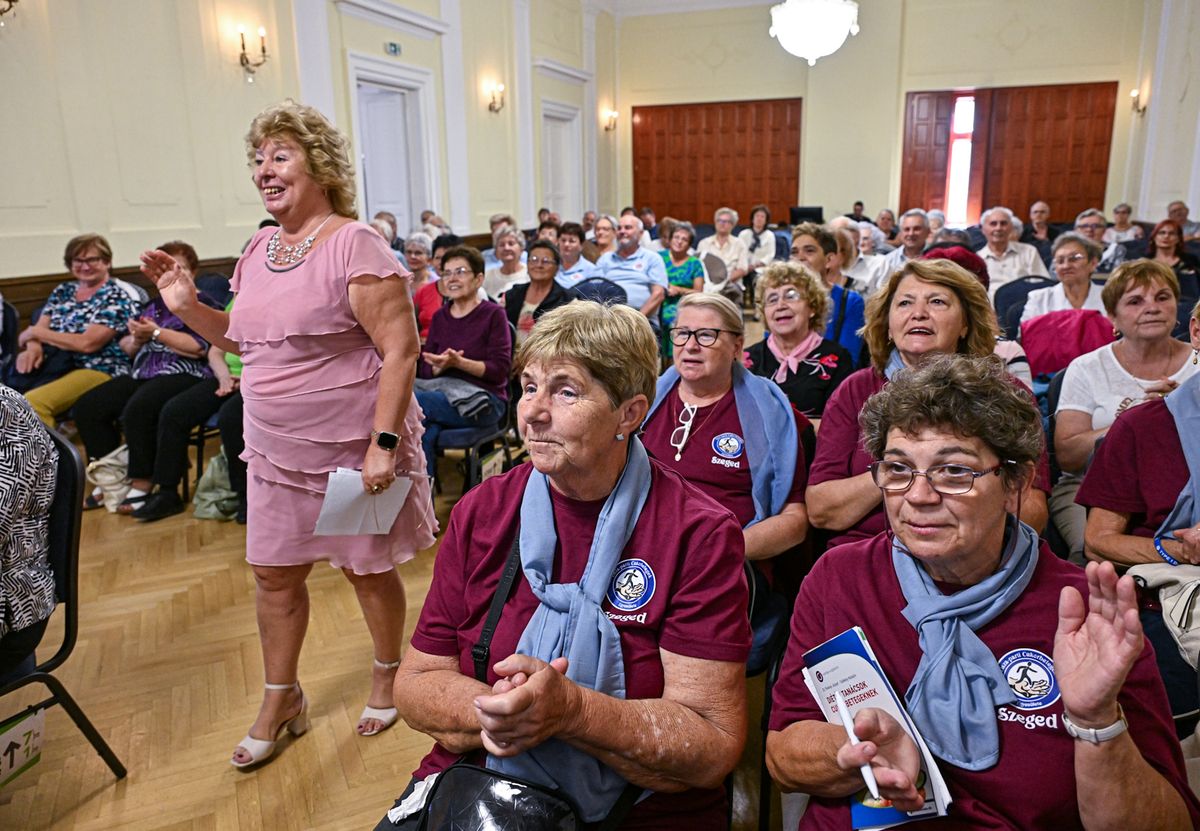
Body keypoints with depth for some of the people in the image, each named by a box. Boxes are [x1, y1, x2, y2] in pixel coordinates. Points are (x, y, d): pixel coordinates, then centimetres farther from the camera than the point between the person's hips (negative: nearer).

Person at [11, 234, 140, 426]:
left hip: (97, 370, -6)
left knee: (32, 401, -32)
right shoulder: (62, 291, 20)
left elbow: (87, 343, -12)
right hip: (53, 363, 6)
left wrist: (36, 333, -1)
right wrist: (33, 347, -12)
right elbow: (39, 328, 12)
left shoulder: (116, 298, -2)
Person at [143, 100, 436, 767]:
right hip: (277, 451, 7)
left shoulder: (355, 245, -15)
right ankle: (281, 699, 34)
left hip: (354, 448, -7)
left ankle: (389, 674, 36)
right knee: (274, 575, 14)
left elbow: (401, 349, -20)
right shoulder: (260, 250, 8)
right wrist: (187, 306, 4)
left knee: (370, 569, 10)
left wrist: (383, 443, -24)